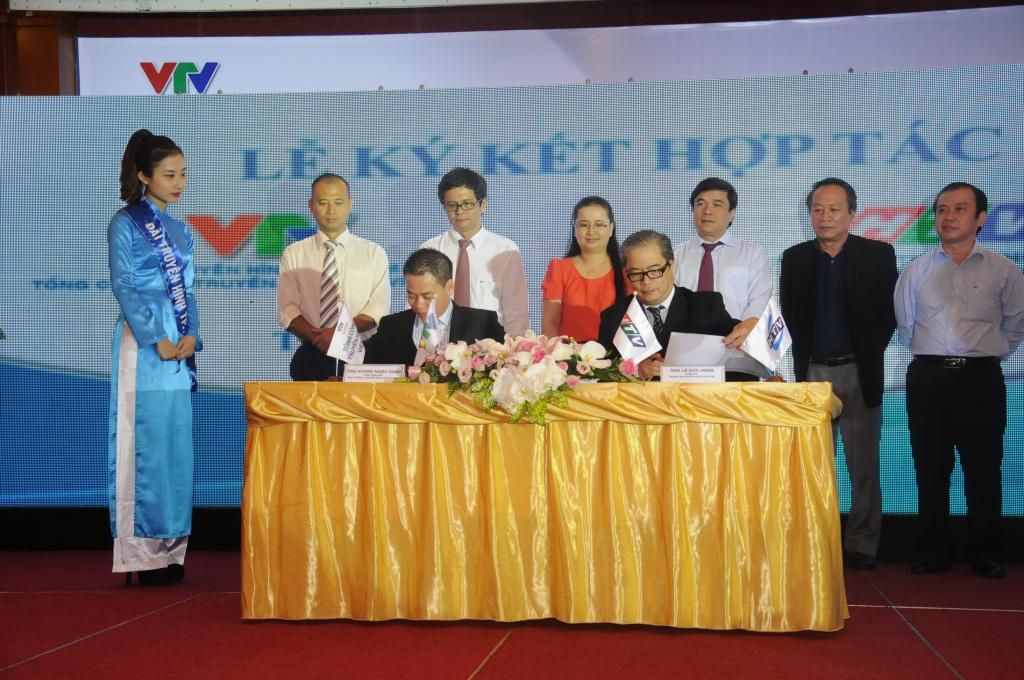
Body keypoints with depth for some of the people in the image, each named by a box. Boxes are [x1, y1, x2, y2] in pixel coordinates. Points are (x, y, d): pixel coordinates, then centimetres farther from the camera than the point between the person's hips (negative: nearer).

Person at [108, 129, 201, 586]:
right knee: (144, 441, -5)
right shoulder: (125, 224, -2)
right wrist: (156, 339, -13)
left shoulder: (179, 230, 17)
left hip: (179, 346, 6)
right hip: (143, 343, -6)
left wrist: (191, 335, -1)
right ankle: (142, 552, 0)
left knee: (176, 441, 6)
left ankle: (169, 549, 12)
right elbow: (123, 287, -9)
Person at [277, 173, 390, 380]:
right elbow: (287, 309, 1)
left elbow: (378, 308, -2)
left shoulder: (374, 253, 8)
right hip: (311, 358, 0)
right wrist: (316, 337, -18)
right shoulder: (294, 254, 9)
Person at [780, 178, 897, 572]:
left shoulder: (878, 254, 0)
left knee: (863, 465, 4)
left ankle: (862, 545, 12)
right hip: (811, 372, 2)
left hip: (859, 373, -2)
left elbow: (889, 313, 2)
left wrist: (869, 356, -2)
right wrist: (801, 361, 3)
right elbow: (789, 317, 10)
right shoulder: (794, 258, 6)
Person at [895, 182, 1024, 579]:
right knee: (930, 470, 5)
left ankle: (985, 555, 13)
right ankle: (932, 553, 14)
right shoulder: (916, 271, 6)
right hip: (928, 378, 1)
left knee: (983, 470, 2)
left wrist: (986, 356, 9)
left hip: (981, 379, -1)